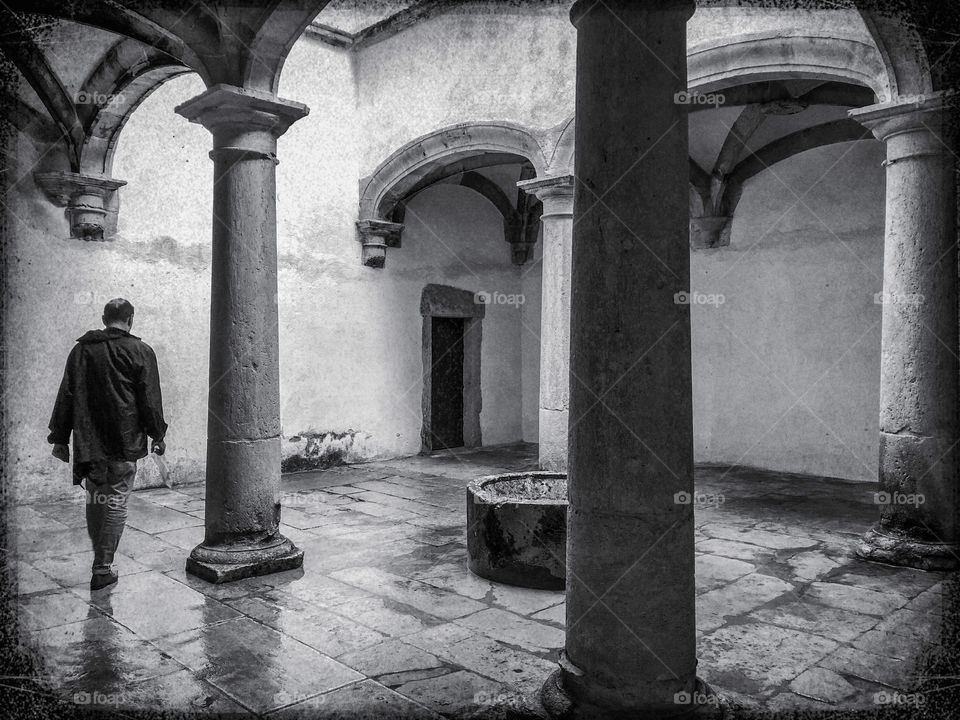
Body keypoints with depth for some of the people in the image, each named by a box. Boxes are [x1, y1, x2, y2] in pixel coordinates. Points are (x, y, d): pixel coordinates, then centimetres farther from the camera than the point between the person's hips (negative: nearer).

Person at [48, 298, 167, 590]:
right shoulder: (140, 351, -4)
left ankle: (101, 559, 27)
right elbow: (150, 399, -5)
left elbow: (66, 396, 10)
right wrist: (157, 435, 5)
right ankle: (103, 569, 5)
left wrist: (60, 438, 14)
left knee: (95, 500, 17)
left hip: (88, 442, 4)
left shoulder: (82, 348, 8)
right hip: (124, 443, -4)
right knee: (116, 503, 2)